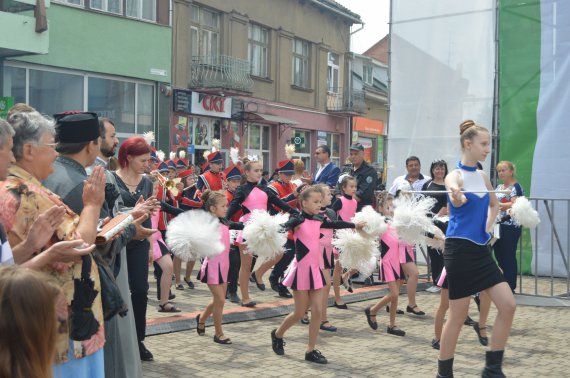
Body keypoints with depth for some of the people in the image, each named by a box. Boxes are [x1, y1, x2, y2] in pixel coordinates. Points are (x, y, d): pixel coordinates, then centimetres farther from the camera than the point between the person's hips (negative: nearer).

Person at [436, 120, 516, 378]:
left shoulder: (482, 177, 11)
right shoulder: (454, 176, -12)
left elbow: (494, 205, 29)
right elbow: (458, 202, -35)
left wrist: (487, 227, 12)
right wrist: (457, 196, -58)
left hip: (480, 249, 7)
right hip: (460, 250, -7)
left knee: (508, 305, -1)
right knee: (458, 315, 0)